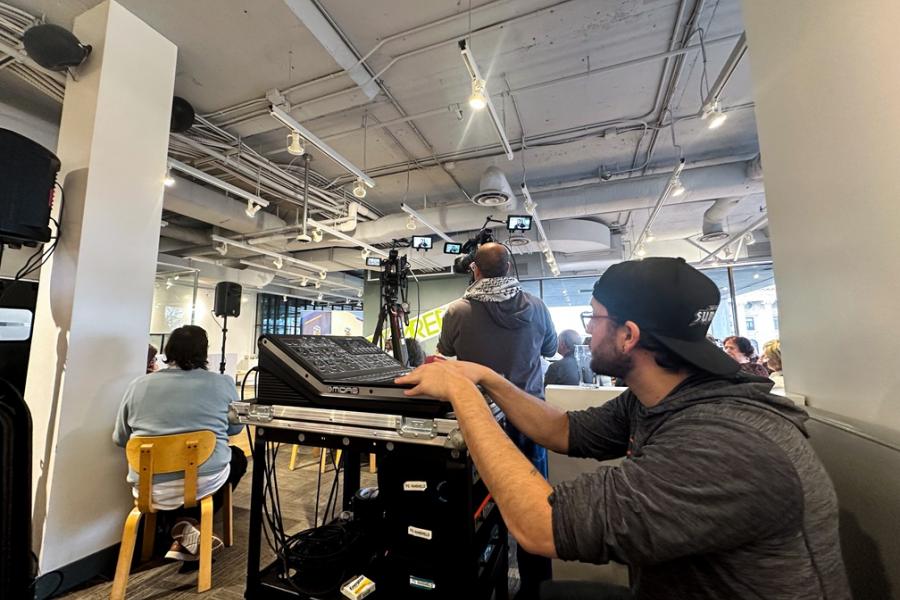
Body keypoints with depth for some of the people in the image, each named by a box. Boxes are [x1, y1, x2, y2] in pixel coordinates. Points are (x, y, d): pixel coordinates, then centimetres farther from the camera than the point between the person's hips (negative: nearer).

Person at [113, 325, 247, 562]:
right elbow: (236, 428, 8)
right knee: (237, 456, 27)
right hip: (205, 481, -3)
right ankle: (191, 522, 14)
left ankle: (181, 527, 14)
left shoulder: (138, 385, -1)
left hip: (151, 487, 3)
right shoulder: (222, 383, -6)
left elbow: (120, 439, 11)